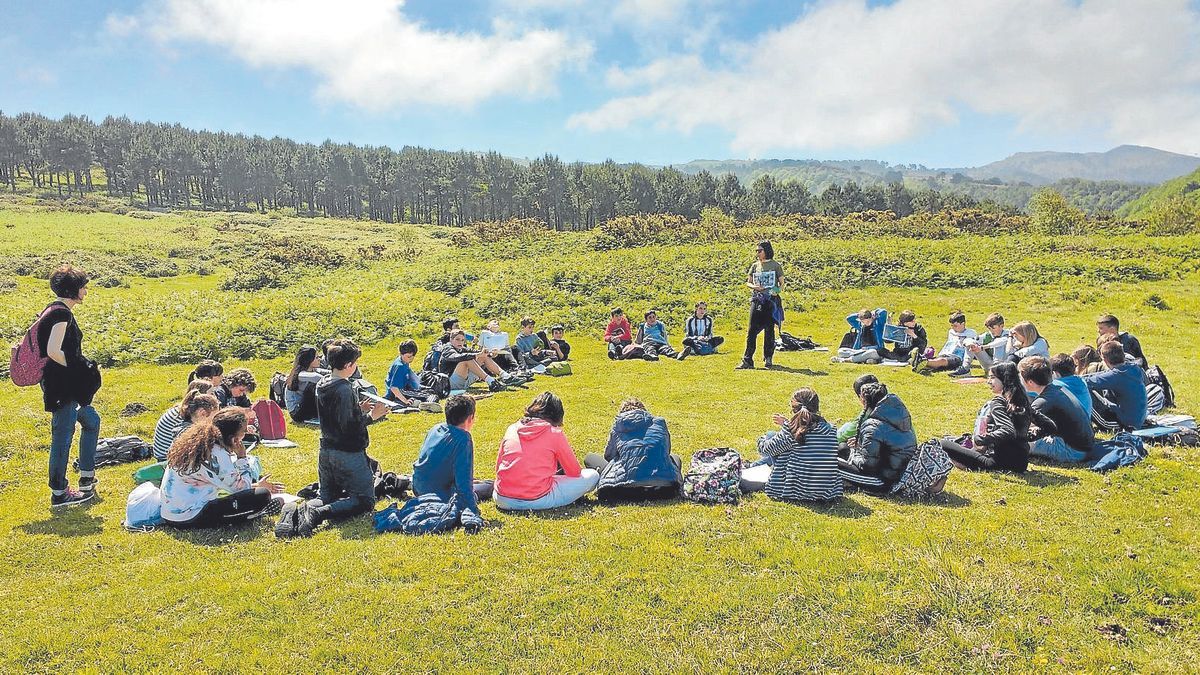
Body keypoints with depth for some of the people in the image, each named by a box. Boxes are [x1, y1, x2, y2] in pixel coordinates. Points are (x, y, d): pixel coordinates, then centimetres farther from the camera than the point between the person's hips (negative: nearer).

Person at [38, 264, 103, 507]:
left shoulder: (54, 310, 12)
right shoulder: (62, 313, -18)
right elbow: (53, 351, -26)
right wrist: (76, 369, -13)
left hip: (66, 384, 11)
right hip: (63, 385, -11)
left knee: (91, 421, 22)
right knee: (63, 437, -1)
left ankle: (87, 479, 29)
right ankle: (59, 493, 10)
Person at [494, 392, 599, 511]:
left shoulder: (511, 429, 8)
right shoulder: (555, 434, -3)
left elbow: (498, 467, 16)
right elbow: (575, 472, 6)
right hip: (537, 501, -3)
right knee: (592, 476, 6)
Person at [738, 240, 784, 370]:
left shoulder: (775, 265, 3)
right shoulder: (755, 266, 12)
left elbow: (781, 283, 6)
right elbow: (748, 282, 16)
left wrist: (777, 290, -15)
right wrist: (754, 286, -7)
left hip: (771, 300, -2)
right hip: (756, 300, 3)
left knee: (769, 330, 3)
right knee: (751, 330, -4)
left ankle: (768, 359, 15)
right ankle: (747, 360, -5)